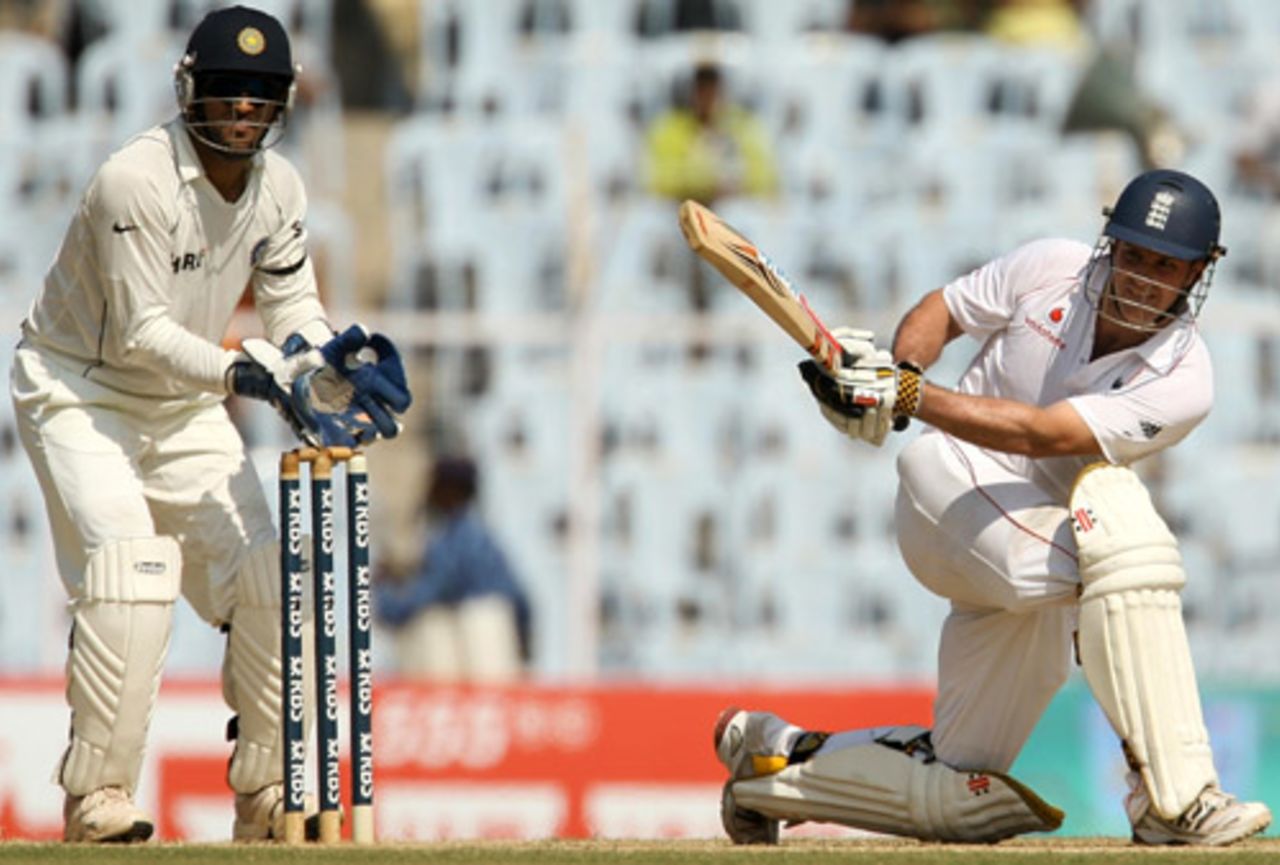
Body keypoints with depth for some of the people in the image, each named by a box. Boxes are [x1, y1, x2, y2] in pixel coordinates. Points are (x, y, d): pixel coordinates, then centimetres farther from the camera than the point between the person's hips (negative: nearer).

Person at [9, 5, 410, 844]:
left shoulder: (278, 188, -4)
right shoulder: (138, 180, -26)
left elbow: (294, 310, 1)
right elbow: (142, 334, -28)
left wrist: (333, 359, -21)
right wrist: (253, 373, -37)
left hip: (184, 409, 7)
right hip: (79, 390, -7)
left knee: (267, 577, -2)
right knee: (129, 568, -26)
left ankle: (266, 793, 11)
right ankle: (96, 794, -21)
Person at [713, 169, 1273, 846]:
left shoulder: (1182, 382, -10)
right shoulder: (1050, 269, -2)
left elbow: (1039, 434, -22)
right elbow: (940, 311, 13)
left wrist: (907, 398, -30)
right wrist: (898, 366, -10)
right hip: (952, 483, -2)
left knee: (955, 803, 3)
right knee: (1117, 516, -33)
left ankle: (775, 756, 29)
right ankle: (1174, 796, -37)